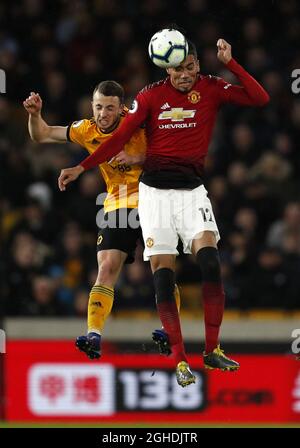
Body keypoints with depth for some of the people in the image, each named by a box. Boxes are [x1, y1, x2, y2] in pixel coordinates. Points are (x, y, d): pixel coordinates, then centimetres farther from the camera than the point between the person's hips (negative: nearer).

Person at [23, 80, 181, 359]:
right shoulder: (87, 131, 2)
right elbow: (41, 136, 11)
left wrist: (135, 158, -23)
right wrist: (35, 114, -8)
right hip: (118, 205, 3)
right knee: (107, 268, -11)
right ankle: (93, 336, -18)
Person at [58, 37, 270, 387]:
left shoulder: (211, 89, 0)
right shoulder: (151, 95, -1)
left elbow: (260, 99, -10)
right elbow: (120, 138, 3)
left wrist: (229, 62, -16)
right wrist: (80, 168, 1)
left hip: (192, 189, 0)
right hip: (155, 190, 0)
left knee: (209, 260, -20)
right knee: (162, 273, -7)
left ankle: (212, 351, -12)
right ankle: (179, 360, -5)